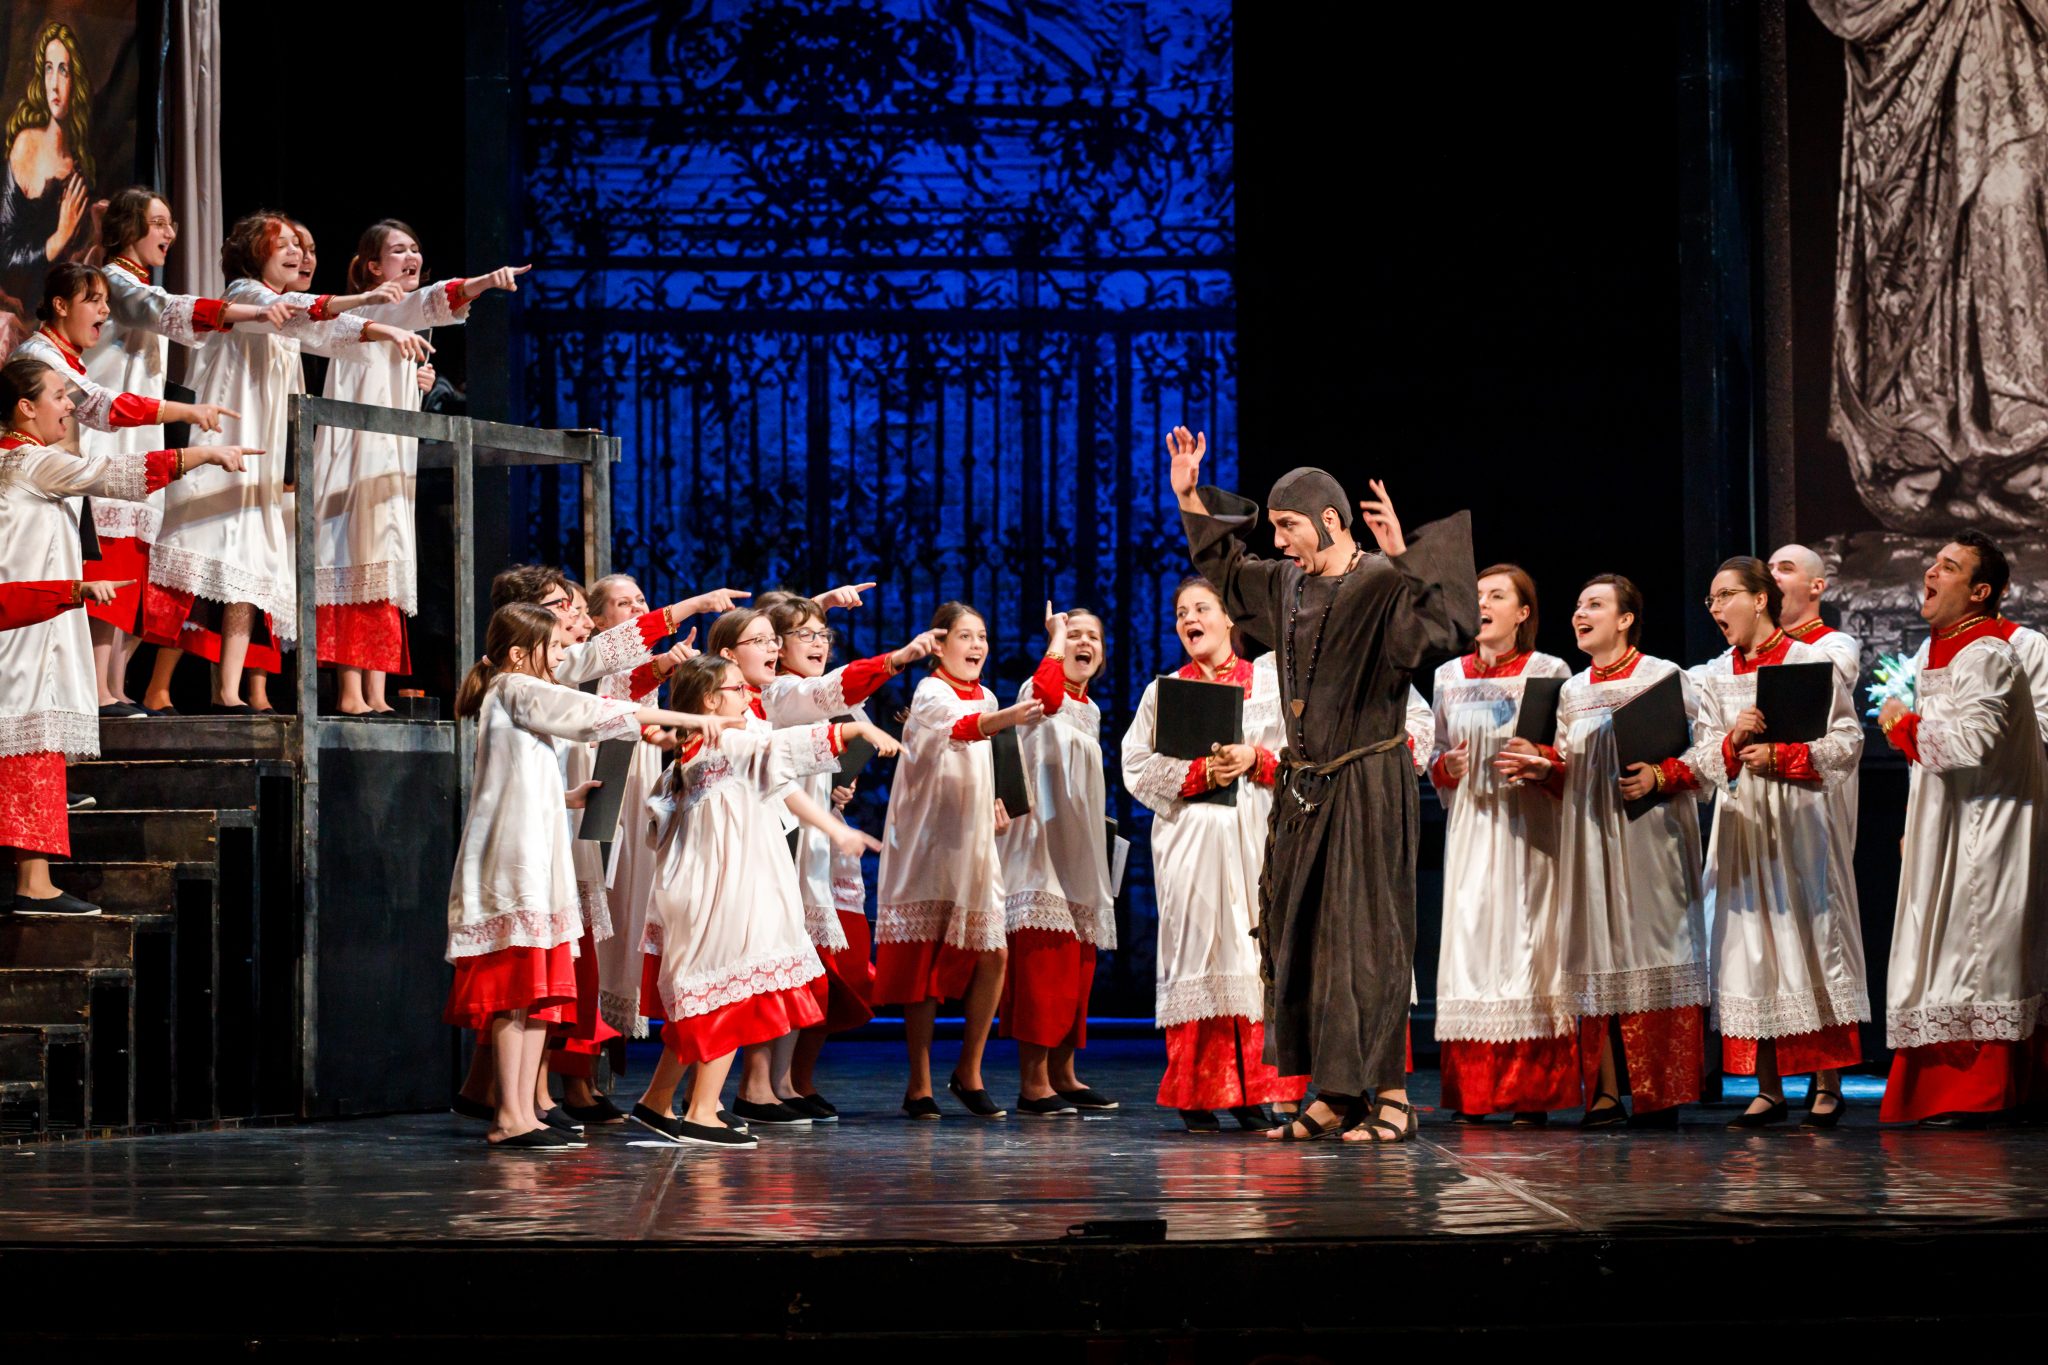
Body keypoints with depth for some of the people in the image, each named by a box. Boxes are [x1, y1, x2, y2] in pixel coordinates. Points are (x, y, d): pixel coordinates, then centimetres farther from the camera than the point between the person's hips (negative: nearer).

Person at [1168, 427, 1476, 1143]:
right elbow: (1225, 570, 29)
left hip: (1366, 787, -8)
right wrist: (1190, 497, 24)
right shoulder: (1286, 583, 9)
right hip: (1305, 788, 8)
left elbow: (1444, 627, -31)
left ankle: (1390, 1094, -1)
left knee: (1364, 930, -7)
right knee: (1299, 930, 9)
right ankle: (1334, 1093, 16)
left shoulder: (1383, 586, -13)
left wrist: (1402, 555, -38)